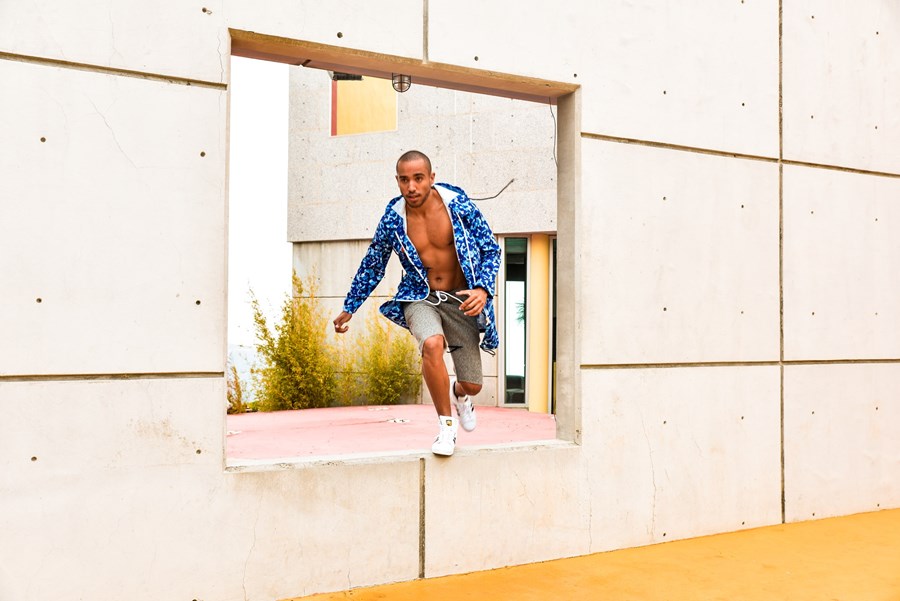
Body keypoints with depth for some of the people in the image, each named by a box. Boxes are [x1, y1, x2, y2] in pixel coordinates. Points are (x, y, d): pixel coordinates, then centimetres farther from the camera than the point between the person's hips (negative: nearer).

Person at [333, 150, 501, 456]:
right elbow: (372, 265, 8)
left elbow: (490, 248, -4)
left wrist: (483, 289, -21)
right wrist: (349, 308, 15)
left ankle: (459, 393, 45)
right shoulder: (393, 218, -7)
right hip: (420, 298, 0)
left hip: (462, 300, 0)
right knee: (432, 344, -35)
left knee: (473, 385, 3)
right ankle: (446, 424, -13)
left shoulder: (458, 204, -13)